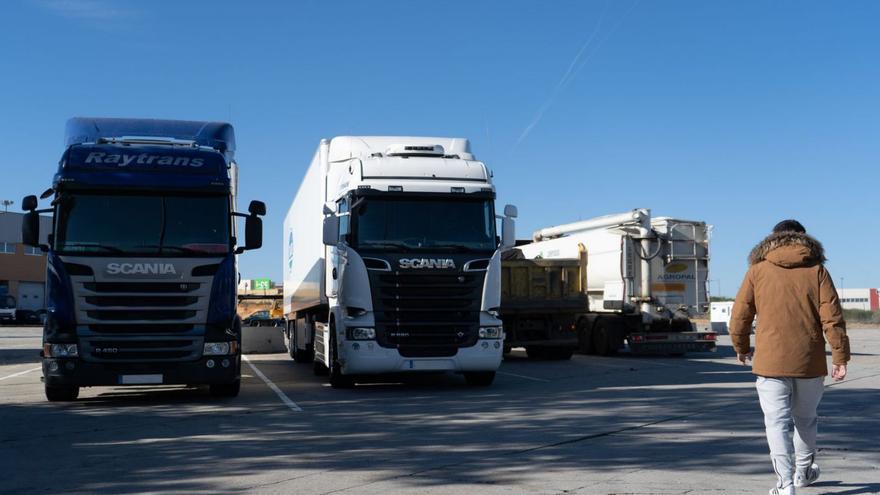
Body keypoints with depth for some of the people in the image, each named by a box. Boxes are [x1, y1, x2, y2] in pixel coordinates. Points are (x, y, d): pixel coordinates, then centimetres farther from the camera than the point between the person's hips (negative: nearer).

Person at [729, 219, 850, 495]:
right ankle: (803, 472, 36)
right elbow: (833, 318, -3)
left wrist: (741, 347, 18)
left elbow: (740, 315, 3)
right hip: (810, 362, 2)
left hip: (770, 361, -2)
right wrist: (840, 358, 0)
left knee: (777, 423, 1)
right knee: (805, 419, 20)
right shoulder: (817, 270, 3)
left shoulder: (758, 269, 2)